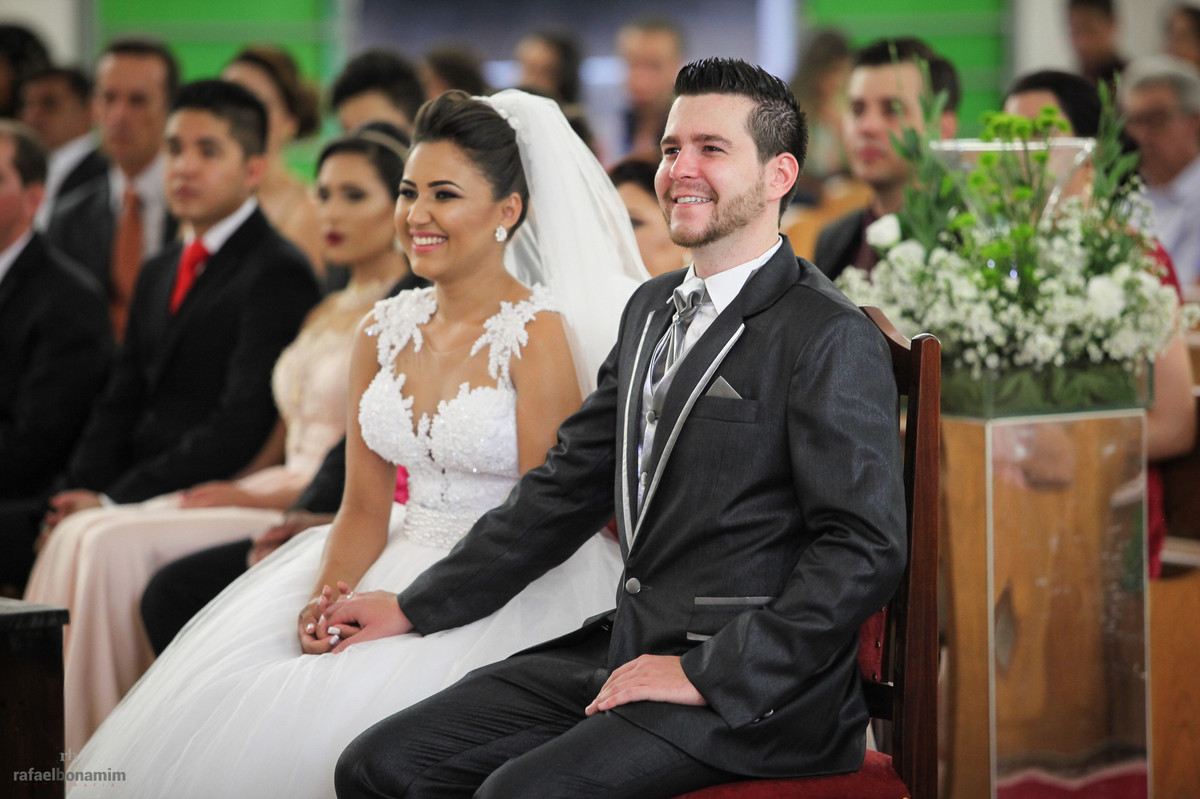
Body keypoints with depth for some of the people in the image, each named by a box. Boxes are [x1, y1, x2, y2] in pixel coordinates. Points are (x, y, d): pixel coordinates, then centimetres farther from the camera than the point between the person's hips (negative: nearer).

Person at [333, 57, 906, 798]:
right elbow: (568, 485, 22)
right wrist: (418, 607, 17)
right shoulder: (652, 308, 17)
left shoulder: (832, 339, -9)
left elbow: (866, 549, -15)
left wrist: (709, 675, -18)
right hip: (625, 651, 8)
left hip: (749, 686, -8)